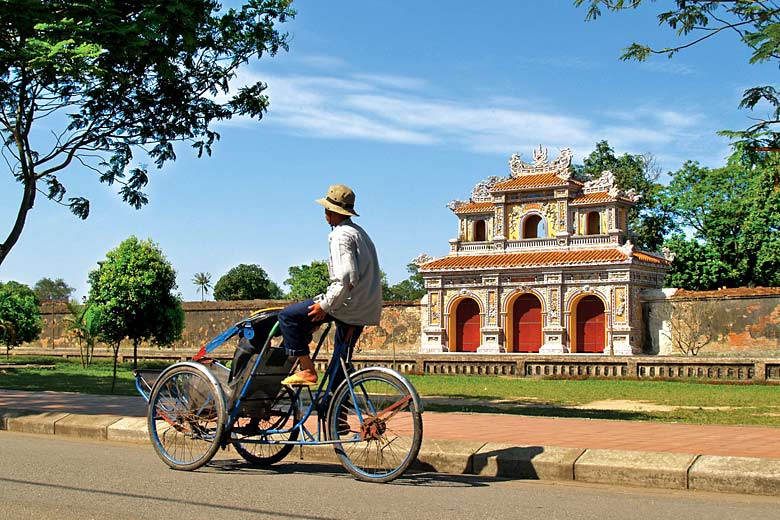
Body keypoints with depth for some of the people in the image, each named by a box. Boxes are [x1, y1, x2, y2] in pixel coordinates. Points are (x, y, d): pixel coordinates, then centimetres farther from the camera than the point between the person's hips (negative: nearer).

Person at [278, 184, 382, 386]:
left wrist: (325, 305, -18)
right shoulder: (359, 232, 17)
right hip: (365, 310, 10)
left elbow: (347, 280, -26)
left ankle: (307, 370, -5)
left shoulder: (341, 236, -14)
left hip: (347, 304, -10)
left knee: (288, 316, -3)